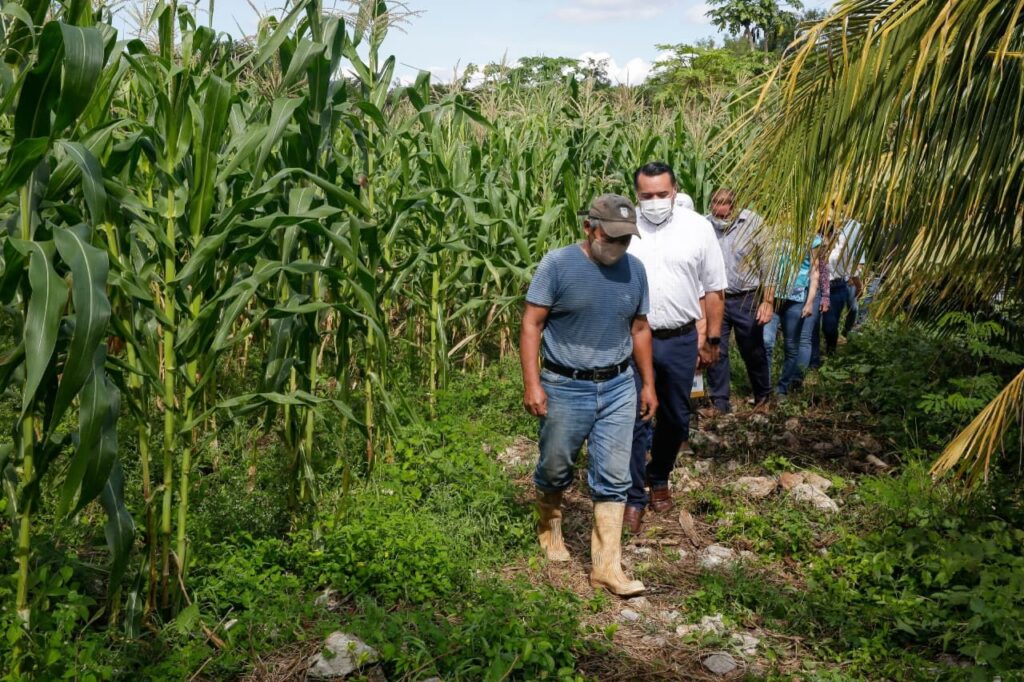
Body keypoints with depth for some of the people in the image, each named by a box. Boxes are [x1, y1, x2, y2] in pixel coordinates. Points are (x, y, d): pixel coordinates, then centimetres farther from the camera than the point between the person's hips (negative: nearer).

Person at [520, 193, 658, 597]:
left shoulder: (634, 269, 3)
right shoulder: (557, 265, -12)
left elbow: (640, 329, 12)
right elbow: (531, 324, -11)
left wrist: (648, 384, 12)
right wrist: (531, 383, -17)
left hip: (618, 389, 4)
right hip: (565, 388, -3)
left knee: (613, 479, 2)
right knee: (555, 469, 13)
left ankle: (606, 566, 8)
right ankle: (549, 528, 42)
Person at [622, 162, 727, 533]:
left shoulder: (698, 228, -3)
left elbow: (714, 289, 3)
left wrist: (712, 340, 4)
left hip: (681, 340, 2)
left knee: (675, 419, 15)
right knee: (634, 419, 1)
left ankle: (659, 479, 37)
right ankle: (633, 497, 12)